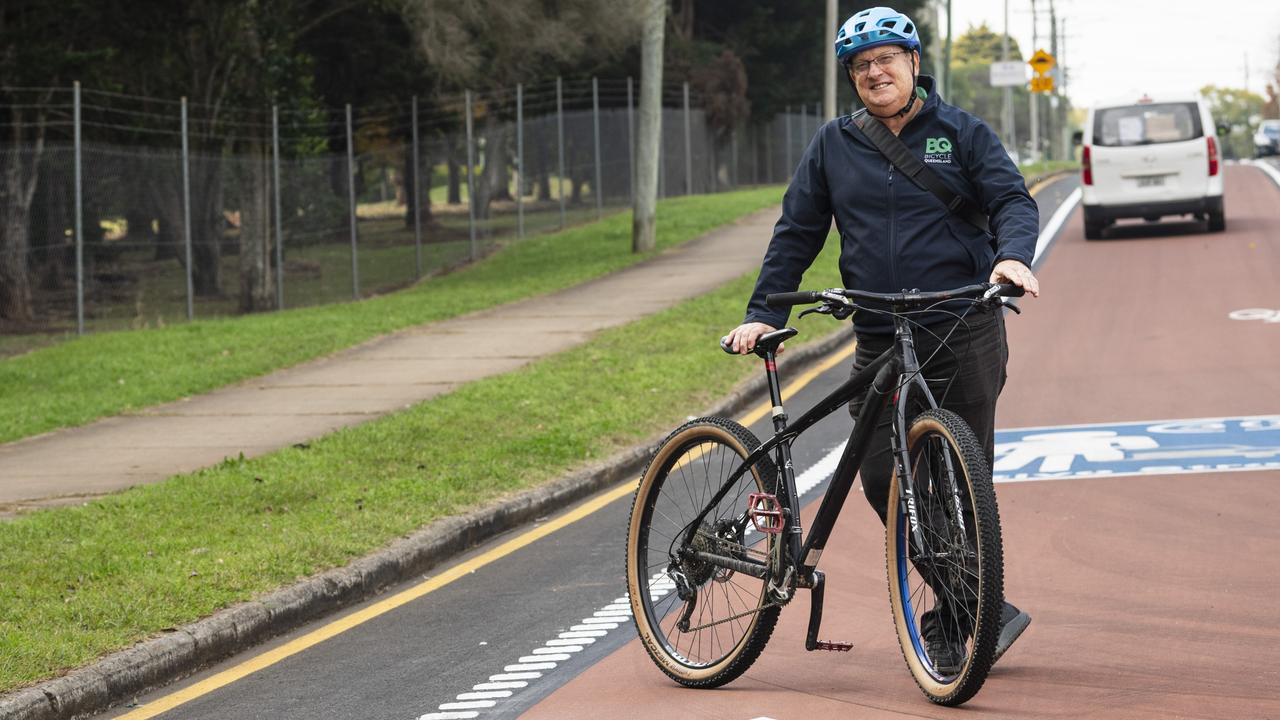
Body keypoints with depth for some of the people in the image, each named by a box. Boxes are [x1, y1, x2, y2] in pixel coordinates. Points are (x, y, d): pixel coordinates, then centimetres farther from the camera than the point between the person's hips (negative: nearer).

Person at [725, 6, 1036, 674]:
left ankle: (954, 621, 9)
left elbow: (1012, 200, -2)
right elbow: (797, 233, 14)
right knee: (882, 478, -5)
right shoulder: (834, 145, 11)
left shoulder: (960, 132, 5)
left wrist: (1012, 254, -24)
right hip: (879, 343, 3)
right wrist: (764, 313, 5)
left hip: (964, 335, -3)